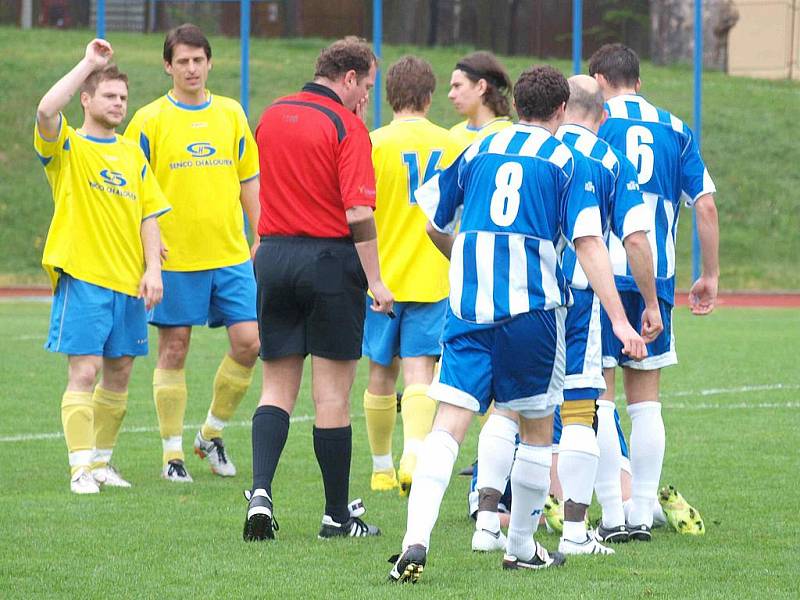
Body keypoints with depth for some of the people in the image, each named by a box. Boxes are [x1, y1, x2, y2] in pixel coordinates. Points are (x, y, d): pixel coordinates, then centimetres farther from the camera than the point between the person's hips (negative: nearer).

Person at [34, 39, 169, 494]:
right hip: (83, 276, -5)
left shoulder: (132, 154, 15)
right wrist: (88, 64, -16)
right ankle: (82, 468, -12)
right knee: (84, 371, -11)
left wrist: (153, 269, 1)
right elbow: (46, 111, -22)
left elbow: (149, 216, 14)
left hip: (129, 281, 6)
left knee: (119, 372, 9)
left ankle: (102, 460, 21)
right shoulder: (67, 147, 0)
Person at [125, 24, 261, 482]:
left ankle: (212, 434, 17)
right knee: (174, 349, 1)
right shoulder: (150, 120, -2)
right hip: (174, 256, -3)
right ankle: (173, 453, 9)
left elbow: (249, 180, 15)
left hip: (231, 254, 3)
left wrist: (261, 237, 9)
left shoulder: (231, 114, 9)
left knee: (248, 342, -3)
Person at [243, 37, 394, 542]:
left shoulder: (271, 117, 9)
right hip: (330, 256, -5)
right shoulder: (346, 126, -10)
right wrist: (375, 280, -12)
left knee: (278, 386, 9)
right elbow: (358, 212, -17)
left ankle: (261, 491, -11)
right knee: (332, 393, 2)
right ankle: (338, 515, 8)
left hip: (273, 254, 5)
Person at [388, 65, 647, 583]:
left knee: (448, 426, -6)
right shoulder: (568, 162, 3)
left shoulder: (476, 151, 13)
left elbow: (432, 223, 20)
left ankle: (417, 540, -24)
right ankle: (522, 548, 25)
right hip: (534, 307, -2)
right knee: (537, 429, 16)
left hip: (468, 306, 2)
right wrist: (620, 321, -9)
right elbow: (589, 243, -7)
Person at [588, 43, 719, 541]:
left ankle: (613, 515, -4)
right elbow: (706, 205, 7)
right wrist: (711, 276, 14)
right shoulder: (675, 130, 11)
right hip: (656, 276, 4)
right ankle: (643, 514, 9)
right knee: (645, 401, 11)